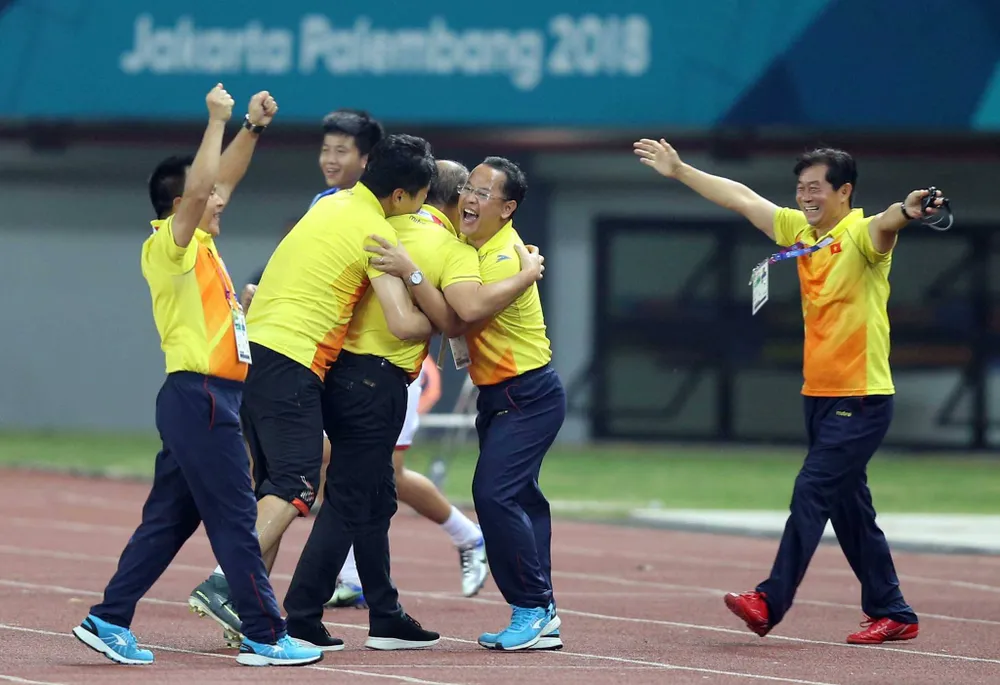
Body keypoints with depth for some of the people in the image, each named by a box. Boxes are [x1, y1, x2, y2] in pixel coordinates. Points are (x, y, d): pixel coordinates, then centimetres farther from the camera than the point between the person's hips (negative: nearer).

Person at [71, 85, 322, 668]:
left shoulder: (199, 245, 15)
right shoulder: (169, 245, -10)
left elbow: (221, 180, 27)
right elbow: (199, 186, -25)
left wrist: (254, 127, 16)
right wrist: (219, 118, -17)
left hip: (208, 400, 10)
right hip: (199, 398, -10)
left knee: (170, 520, 10)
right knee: (235, 520, -6)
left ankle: (109, 621, 11)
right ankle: (266, 637, -4)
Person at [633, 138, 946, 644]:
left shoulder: (861, 234, -12)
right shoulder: (799, 229, 9)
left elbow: (885, 224, -35)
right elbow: (742, 198, 18)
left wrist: (906, 212, -58)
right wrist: (679, 171, 23)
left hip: (862, 398, -8)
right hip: (818, 394, 8)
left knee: (811, 493, -13)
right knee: (848, 507, 10)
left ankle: (771, 602, -13)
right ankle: (893, 614, 17)